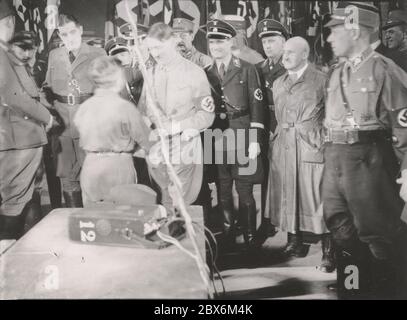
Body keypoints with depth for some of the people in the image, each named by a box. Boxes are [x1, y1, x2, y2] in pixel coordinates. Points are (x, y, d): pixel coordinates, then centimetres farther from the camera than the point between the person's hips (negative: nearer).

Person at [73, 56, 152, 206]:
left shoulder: (83, 108, 1)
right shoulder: (125, 107, -13)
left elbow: (83, 142, 11)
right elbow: (145, 139, -4)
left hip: (90, 167, 4)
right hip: (119, 166, -4)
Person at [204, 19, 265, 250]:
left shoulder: (247, 70, 2)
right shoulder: (206, 73, 12)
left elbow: (257, 106, -2)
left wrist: (255, 140, -9)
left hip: (242, 139, -3)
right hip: (216, 140, 3)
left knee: (244, 191, 0)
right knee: (223, 192, 6)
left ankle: (250, 240, 12)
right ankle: (227, 240, 18)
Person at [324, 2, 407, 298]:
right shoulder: (338, 73, 14)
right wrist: (329, 156, 17)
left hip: (368, 159, -8)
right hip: (334, 159, 8)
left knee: (375, 230, 3)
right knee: (339, 226, 15)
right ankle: (363, 277, 35)